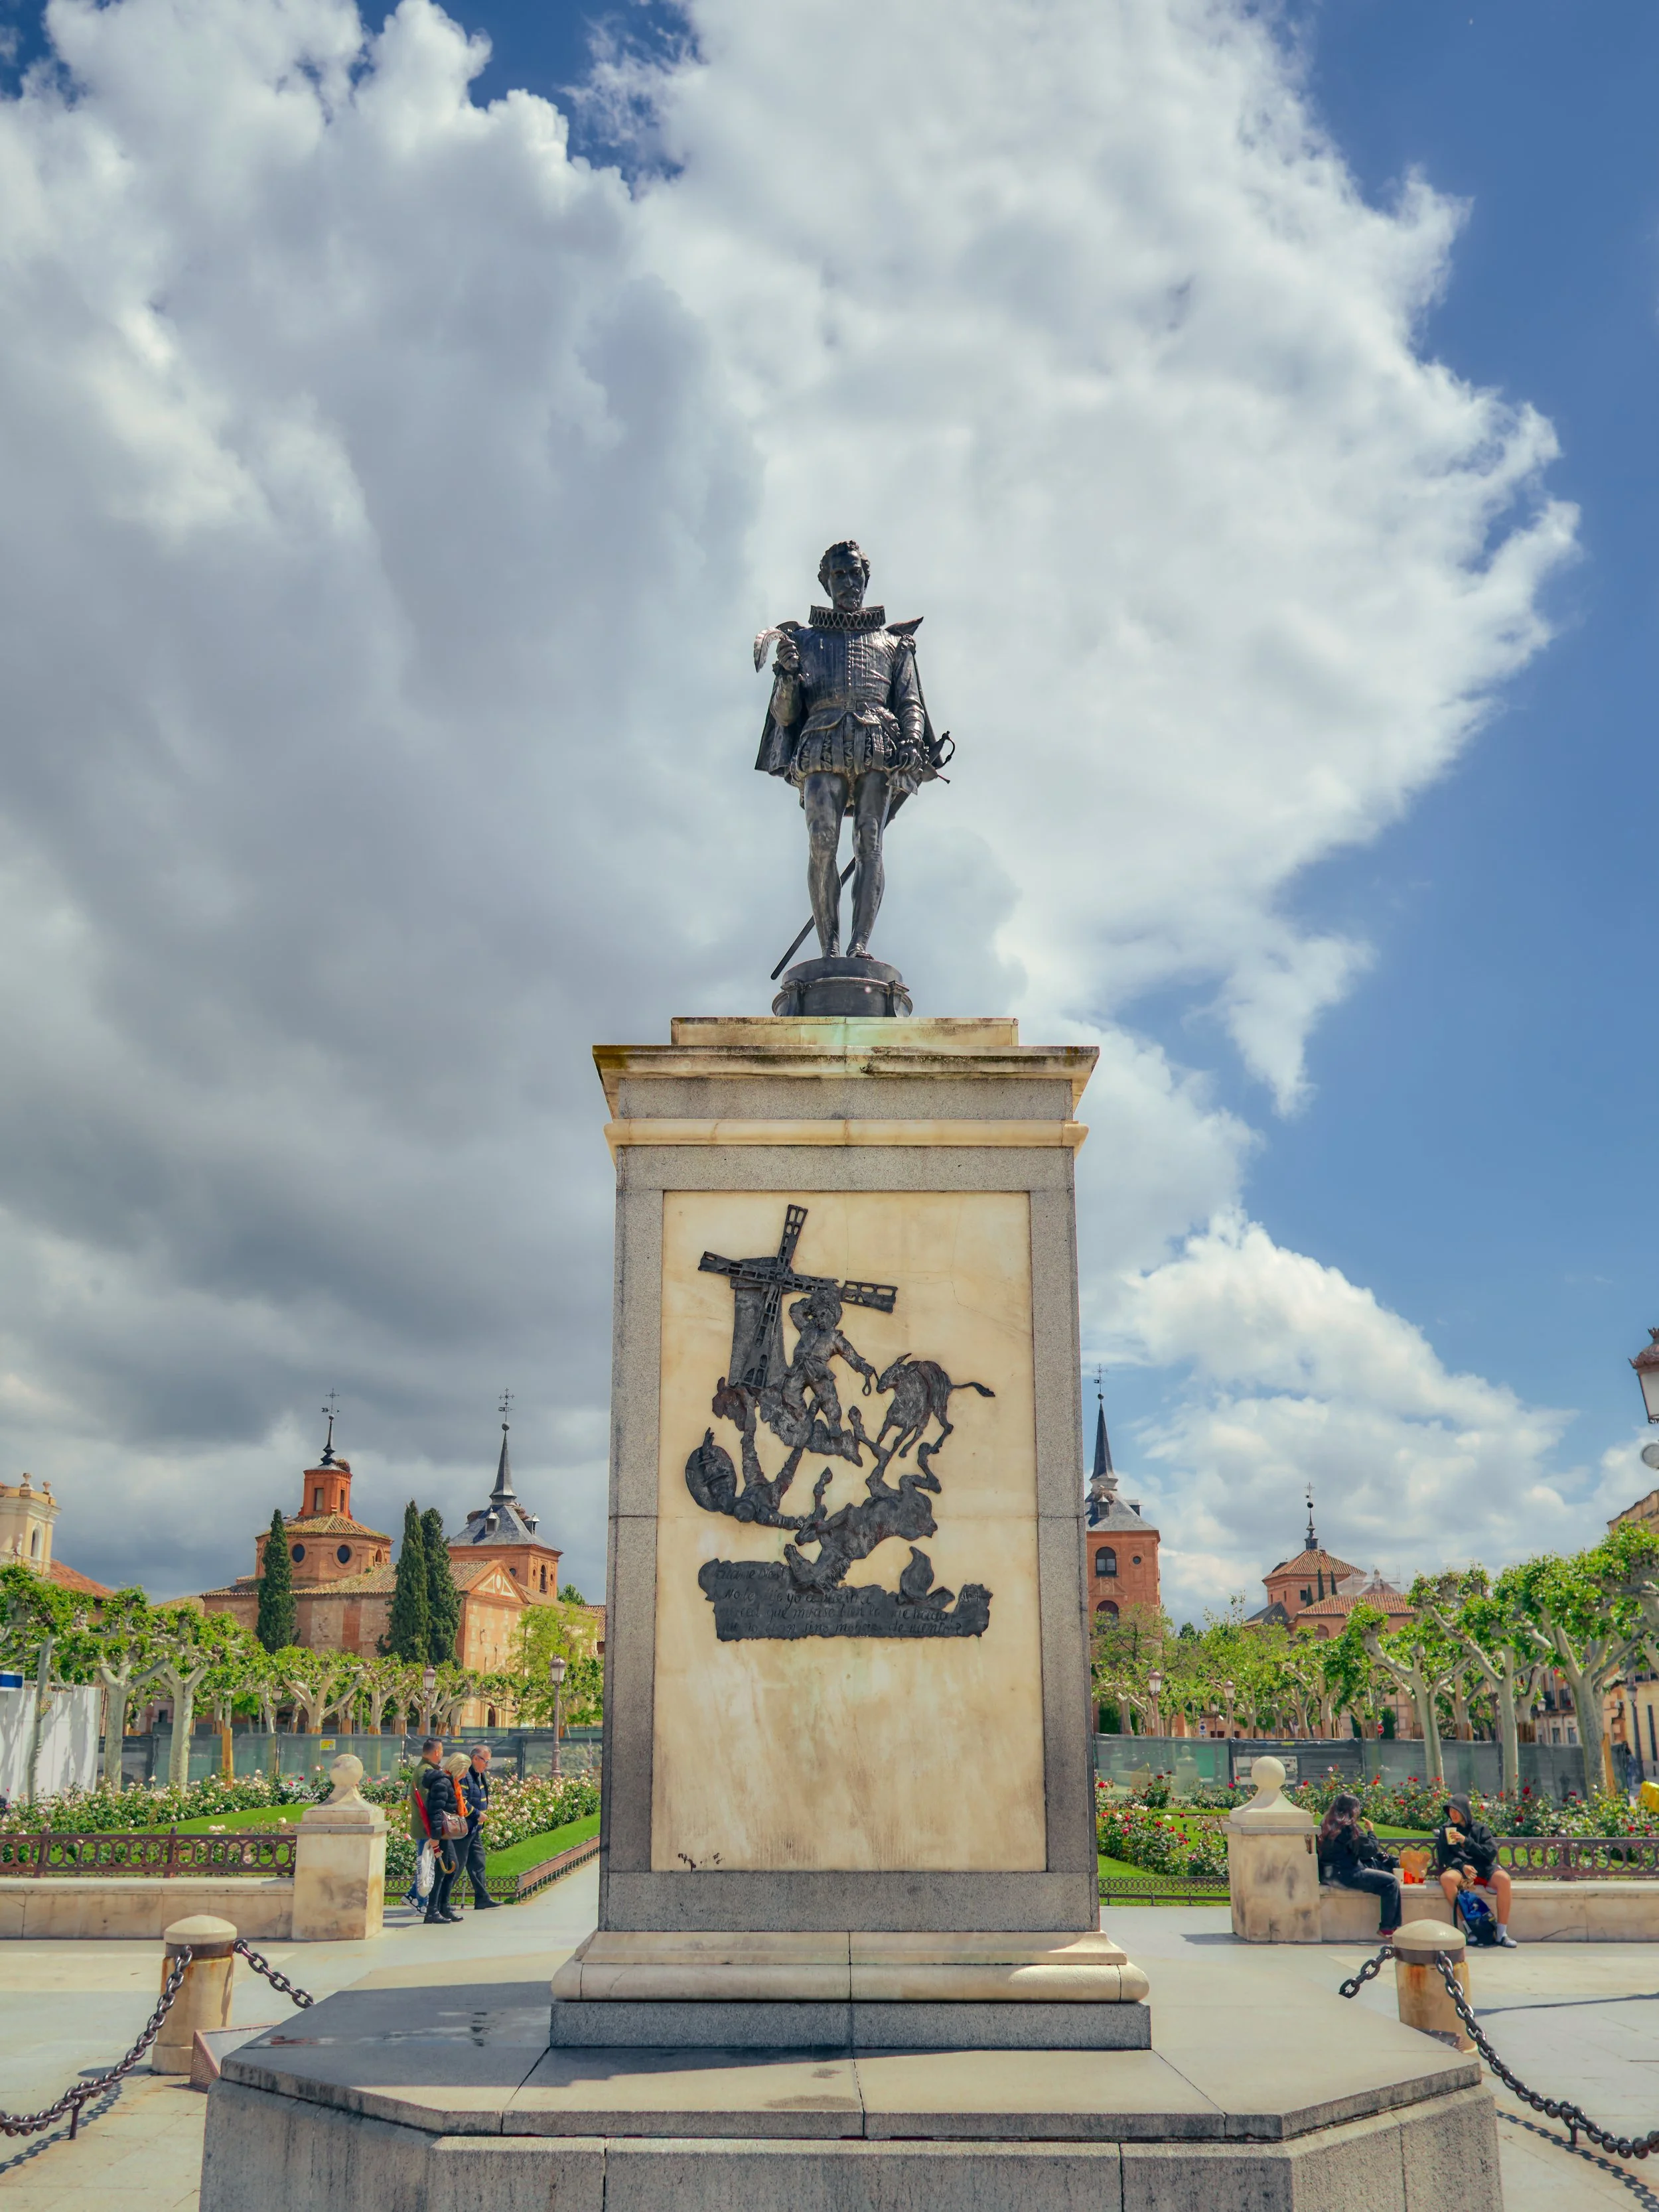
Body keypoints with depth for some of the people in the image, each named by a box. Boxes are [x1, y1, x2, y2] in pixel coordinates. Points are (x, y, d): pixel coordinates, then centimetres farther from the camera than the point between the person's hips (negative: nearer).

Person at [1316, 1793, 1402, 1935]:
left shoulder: (1327, 1825, 10)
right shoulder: (1349, 1828, -17)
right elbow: (1370, 1850, -13)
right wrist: (1370, 1831, 2)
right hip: (1345, 1875, -10)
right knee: (1391, 1882, -13)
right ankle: (1387, 1928, -7)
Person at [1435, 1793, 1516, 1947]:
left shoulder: (1480, 1828, 13)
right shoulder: (1445, 1830, 14)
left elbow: (1491, 1853, 1)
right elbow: (1444, 1857, 5)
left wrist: (1466, 1841, -8)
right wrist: (1462, 1866, -14)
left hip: (1483, 1869, 0)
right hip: (1459, 1869, 0)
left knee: (1504, 1879, -33)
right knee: (1447, 1878, -36)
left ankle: (1502, 1933, -25)